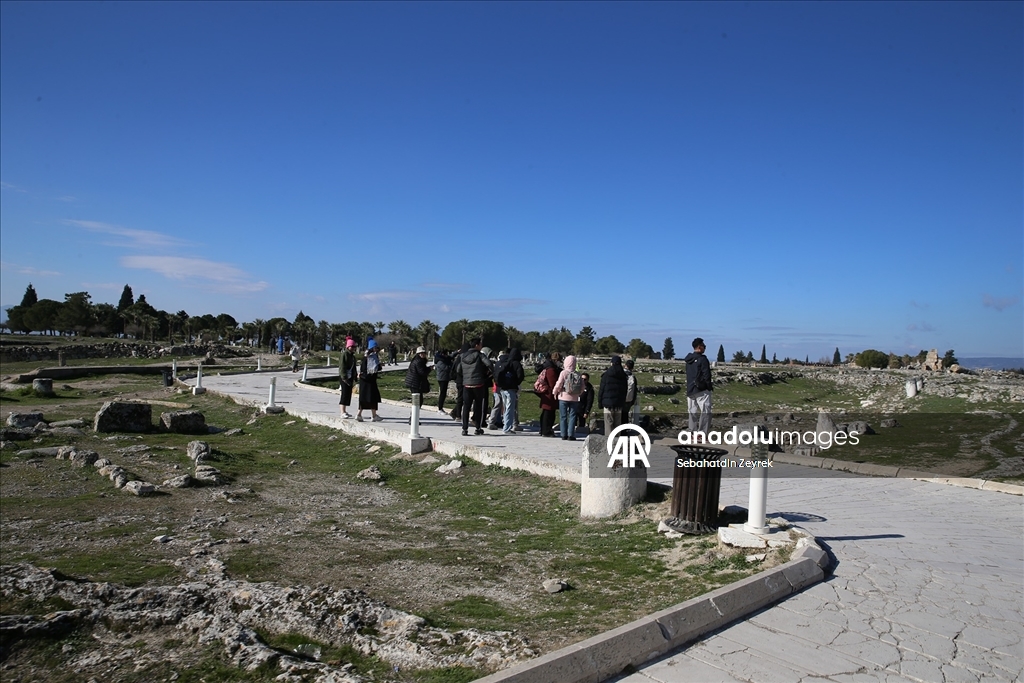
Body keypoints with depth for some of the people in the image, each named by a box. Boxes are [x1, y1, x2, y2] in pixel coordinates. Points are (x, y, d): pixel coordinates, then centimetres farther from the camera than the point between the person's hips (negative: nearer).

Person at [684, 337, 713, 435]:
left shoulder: (688, 359, 11)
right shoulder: (702, 359, -13)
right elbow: (706, 375, -13)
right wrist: (710, 386, -2)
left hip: (690, 390, 8)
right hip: (702, 390, -8)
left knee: (693, 412, 11)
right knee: (705, 412, -4)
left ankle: (693, 432, 13)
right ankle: (702, 433, -9)